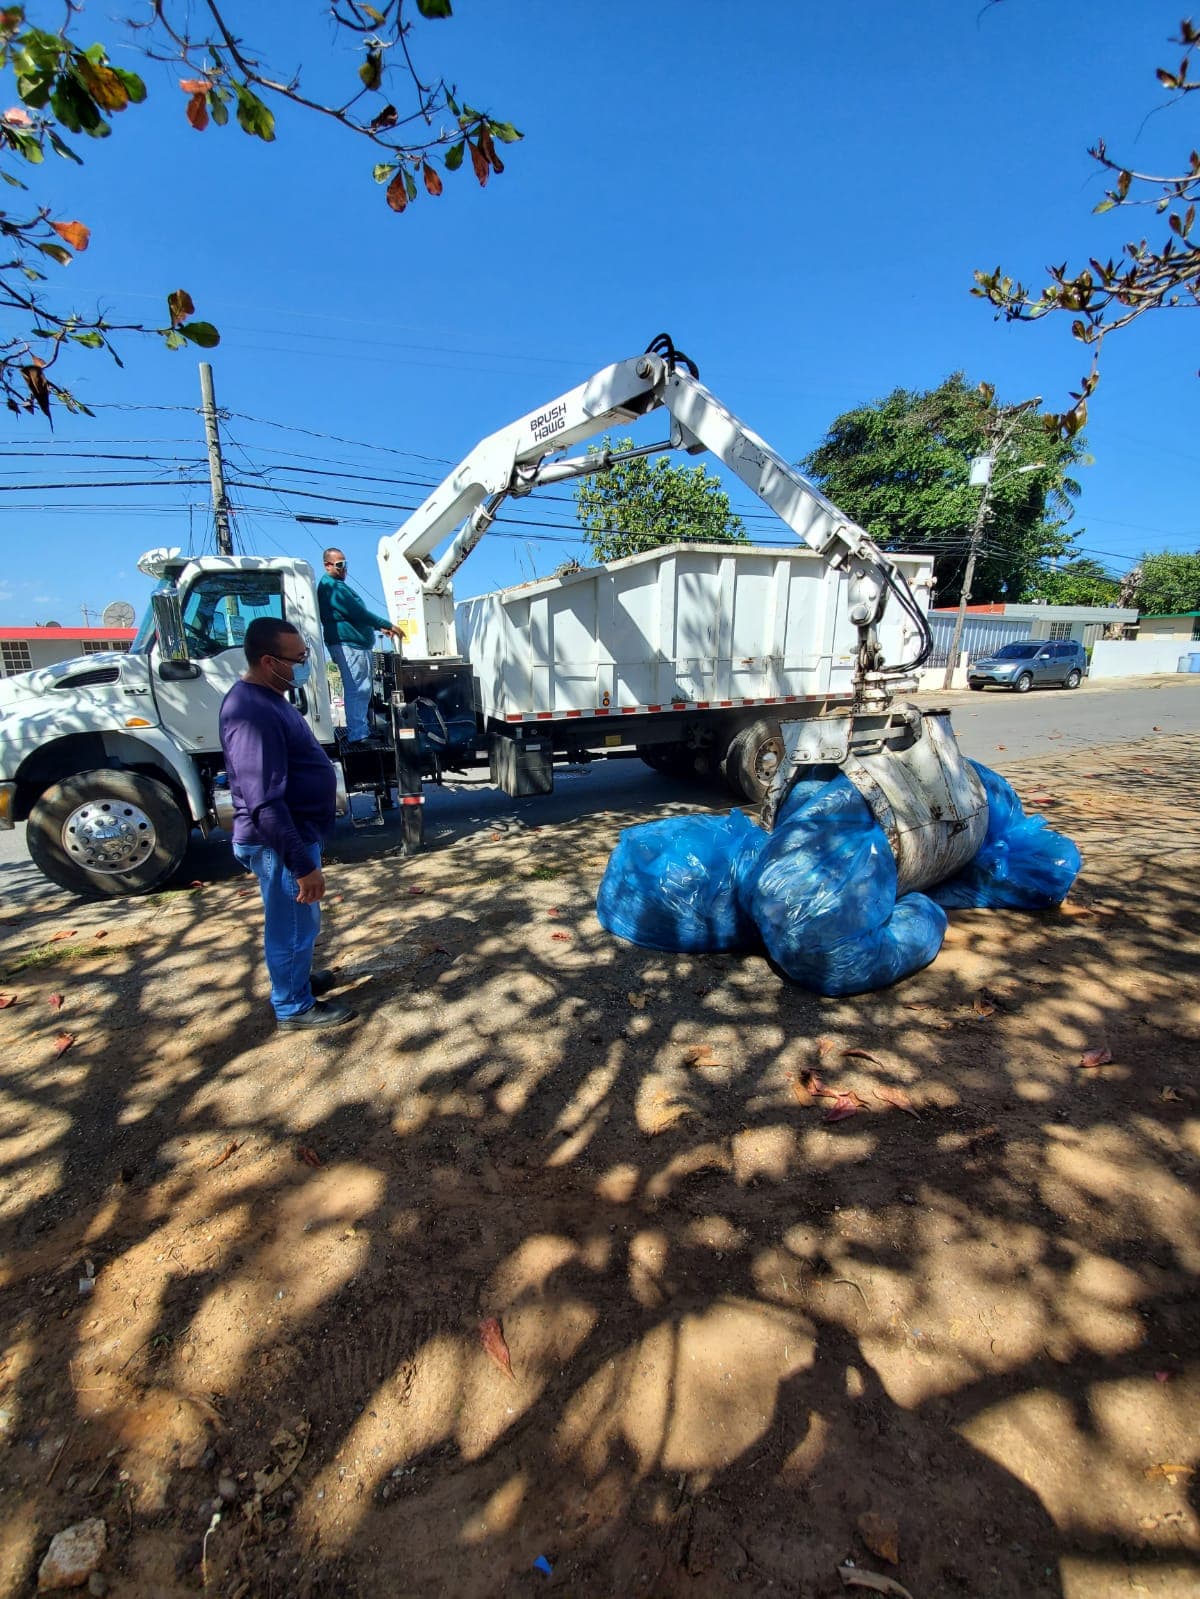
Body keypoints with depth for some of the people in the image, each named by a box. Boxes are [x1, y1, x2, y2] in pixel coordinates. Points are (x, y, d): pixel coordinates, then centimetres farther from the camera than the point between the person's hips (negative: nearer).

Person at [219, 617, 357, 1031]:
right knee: (293, 924, 8)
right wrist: (303, 864, -27)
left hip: (295, 831, 10)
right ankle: (294, 1007, 27)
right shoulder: (253, 711, -27)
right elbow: (265, 804, -30)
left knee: (297, 921, 25)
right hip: (278, 842, -10)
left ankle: (296, 977, 46)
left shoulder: (268, 697, 8)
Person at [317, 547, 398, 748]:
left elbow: (355, 613, 29)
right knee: (357, 690, -13)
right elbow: (358, 613, -17)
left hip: (356, 644, 11)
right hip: (348, 644, -11)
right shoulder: (332, 586, -10)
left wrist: (379, 627, 23)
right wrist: (386, 625, -12)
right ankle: (357, 736, -13)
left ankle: (360, 730, 21)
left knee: (359, 690, 14)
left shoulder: (336, 585, 24)